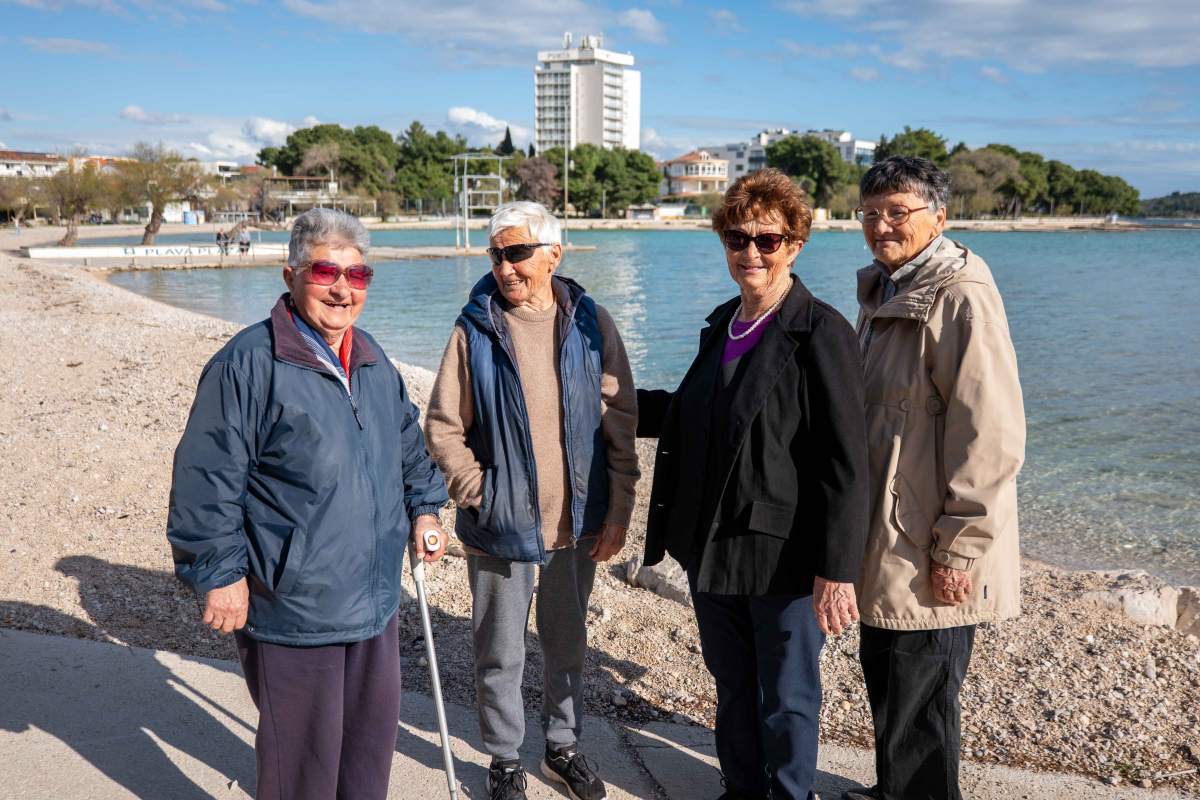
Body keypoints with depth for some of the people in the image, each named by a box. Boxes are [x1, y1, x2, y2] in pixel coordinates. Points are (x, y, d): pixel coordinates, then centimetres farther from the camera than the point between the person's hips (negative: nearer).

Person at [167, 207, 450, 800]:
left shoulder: (373, 361, 8)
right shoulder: (249, 362, -15)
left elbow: (408, 442, 24)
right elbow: (207, 480, -15)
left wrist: (423, 507, 15)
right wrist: (219, 574, -15)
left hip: (374, 600, 7)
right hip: (291, 609, -7)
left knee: (373, 730, 21)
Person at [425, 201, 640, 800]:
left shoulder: (591, 324, -2)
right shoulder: (474, 330, -6)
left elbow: (620, 424, 0)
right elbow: (442, 429, -2)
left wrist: (619, 512, -2)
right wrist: (481, 495, -10)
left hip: (577, 524, 2)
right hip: (501, 527, -2)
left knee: (567, 644, 18)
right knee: (500, 653, 10)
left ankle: (563, 746, 38)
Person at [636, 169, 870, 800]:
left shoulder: (821, 333, -15)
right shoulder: (722, 325, 8)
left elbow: (845, 463, -18)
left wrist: (837, 569, -21)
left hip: (785, 556, -7)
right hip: (712, 546, 7)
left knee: (785, 697, 12)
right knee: (732, 684, 22)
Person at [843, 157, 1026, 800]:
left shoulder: (961, 299, -17)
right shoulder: (883, 293, 13)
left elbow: (991, 437, -21)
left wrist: (959, 548, -19)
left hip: (933, 560, -9)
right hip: (884, 543, 9)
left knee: (918, 698, 4)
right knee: (885, 678, 21)